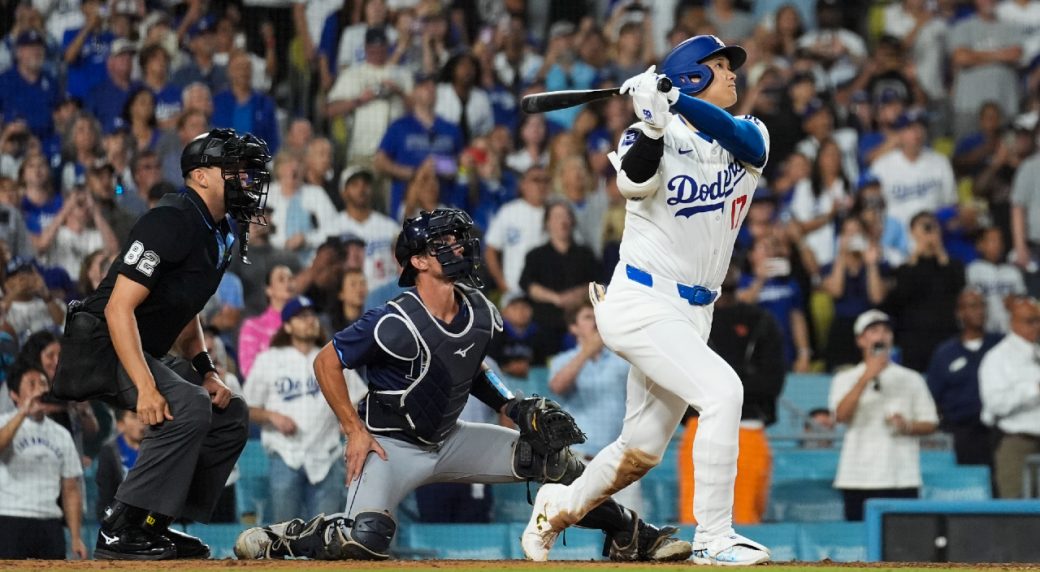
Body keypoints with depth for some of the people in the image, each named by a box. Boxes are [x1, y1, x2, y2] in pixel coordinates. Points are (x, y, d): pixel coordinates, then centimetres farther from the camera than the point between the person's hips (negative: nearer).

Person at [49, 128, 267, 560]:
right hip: (102, 347, -10)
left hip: (151, 354, 11)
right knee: (189, 407, -28)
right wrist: (145, 387, -33)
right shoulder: (171, 222, -20)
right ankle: (120, 531, -25)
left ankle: (156, 525, 9)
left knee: (231, 412, 9)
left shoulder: (221, 232, 11)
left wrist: (205, 370, 7)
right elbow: (119, 307, -27)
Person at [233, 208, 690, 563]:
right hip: (392, 444, -6)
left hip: (449, 439, 6)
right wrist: (355, 431, -15)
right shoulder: (395, 323, -24)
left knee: (550, 457, -2)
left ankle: (630, 536, 12)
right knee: (365, 539, -31)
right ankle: (284, 539, -3)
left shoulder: (479, 314, -2)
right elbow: (326, 363, -15)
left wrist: (512, 407, 4)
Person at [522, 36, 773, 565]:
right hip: (643, 303, -7)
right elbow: (633, 180, -27)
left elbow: (739, 137, -18)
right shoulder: (660, 140, -6)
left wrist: (676, 101, -31)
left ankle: (560, 509, 35)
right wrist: (653, 125, -42)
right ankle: (713, 539, -22)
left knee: (642, 450, 12)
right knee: (722, 391, -25)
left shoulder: (749, 138, 7)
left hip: (693, 314, 7)